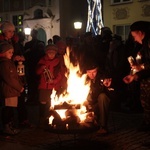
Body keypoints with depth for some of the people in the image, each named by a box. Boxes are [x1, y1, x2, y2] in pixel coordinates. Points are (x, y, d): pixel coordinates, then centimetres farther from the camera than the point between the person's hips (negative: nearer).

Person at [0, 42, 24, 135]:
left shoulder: (10, 62, 17)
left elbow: (16, 76, 20)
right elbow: (9, 79, -19)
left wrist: (20, 86, 6)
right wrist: (19, 87, -13)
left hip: (13, 90, 10)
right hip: (8, 90, -10)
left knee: (11, 109, 14)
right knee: (8, 109, -4)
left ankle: (10, 126, 22)